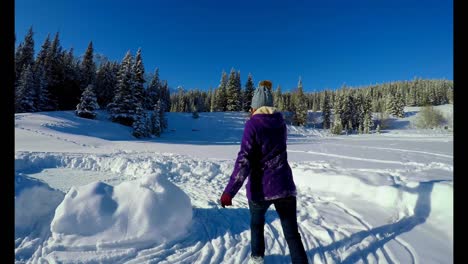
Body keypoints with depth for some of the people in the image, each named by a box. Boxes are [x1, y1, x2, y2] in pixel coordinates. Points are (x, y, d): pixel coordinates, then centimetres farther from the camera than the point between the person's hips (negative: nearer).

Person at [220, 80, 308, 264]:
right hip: (284, 185, 3)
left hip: (261, 187, -2)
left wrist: (229, 191, -17)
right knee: (292, 233, 9)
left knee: (257, 221, 27)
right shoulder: (280, 122, 4)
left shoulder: (252, 124, -12)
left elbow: (244, 160, -19)